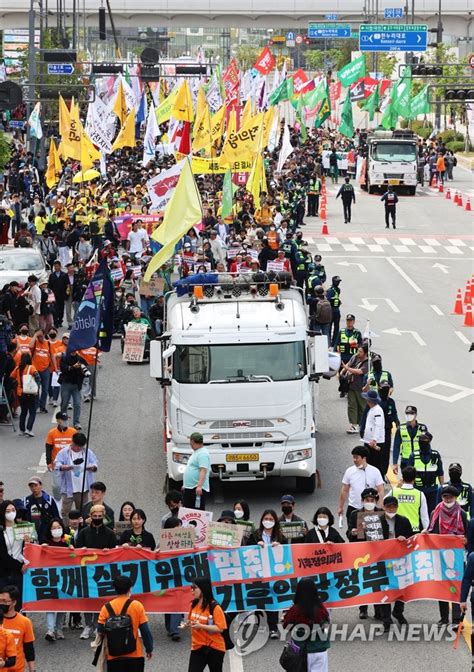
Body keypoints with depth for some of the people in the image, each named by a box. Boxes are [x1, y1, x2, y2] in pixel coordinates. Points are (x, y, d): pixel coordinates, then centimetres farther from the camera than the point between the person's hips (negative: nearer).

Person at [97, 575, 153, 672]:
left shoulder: (107, 608, -2)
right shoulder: (137, 606, -6)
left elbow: (100, 631, -3)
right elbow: (145, 631, -5)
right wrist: (149, 649, 5)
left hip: (114, 656, 1)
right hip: (134, 655, -1)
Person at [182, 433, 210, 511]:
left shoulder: (203, 454, -15)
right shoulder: (195, 452, 19)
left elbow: (203, 471, -25)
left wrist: (199, 486, -33)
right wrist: (185, 484, 30)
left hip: (197, 489, -11)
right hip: (188, 488, 11)